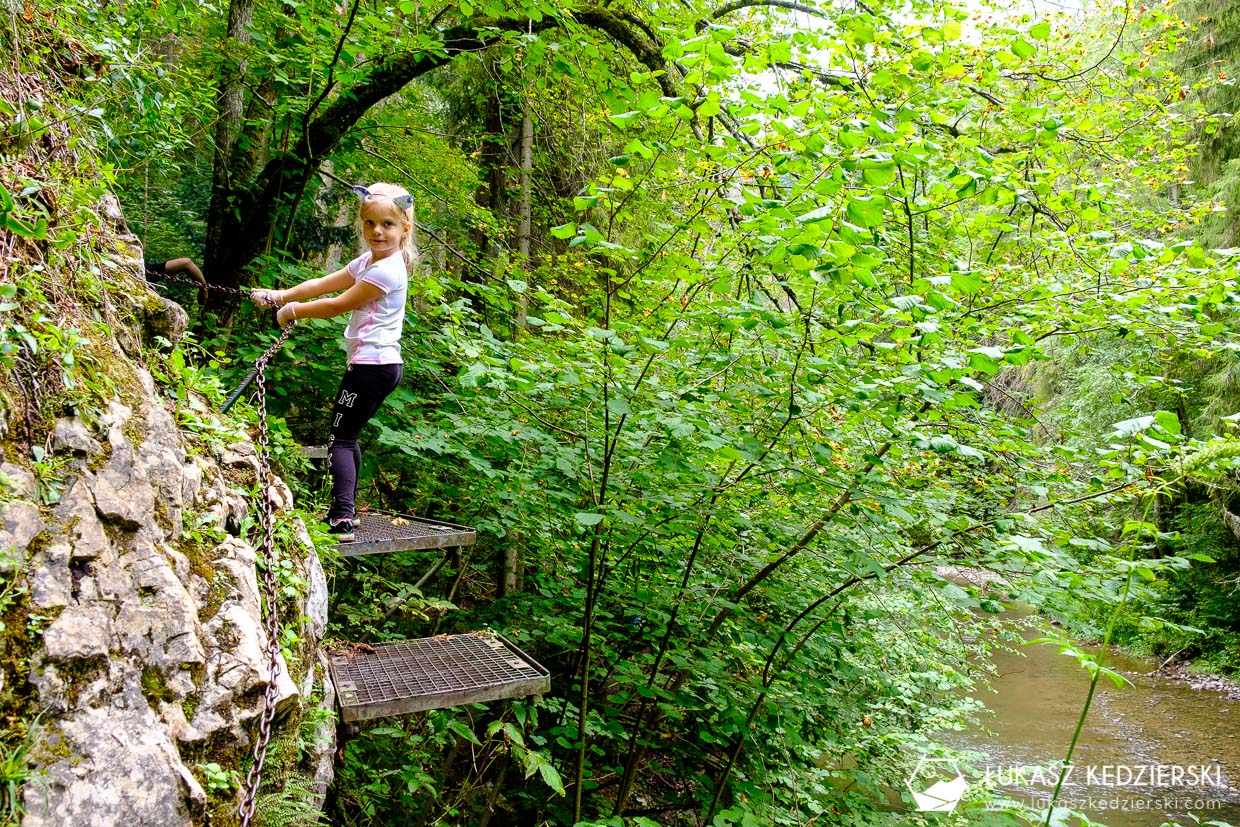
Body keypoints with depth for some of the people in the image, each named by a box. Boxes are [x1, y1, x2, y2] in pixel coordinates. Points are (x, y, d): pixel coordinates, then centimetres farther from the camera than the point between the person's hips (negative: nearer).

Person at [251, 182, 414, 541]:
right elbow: (323, 284, 15)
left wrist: (295, 311, 2)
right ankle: (346, 511, 28)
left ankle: (342, 521, -15)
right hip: (381, 365, 10)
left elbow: (337, 305, -12)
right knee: (348, 436, 18)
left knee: (340, 438, -10)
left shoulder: (386, 270, -17)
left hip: (371, 364, -10)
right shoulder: (366, 262, 15)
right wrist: (280, 295, 6)